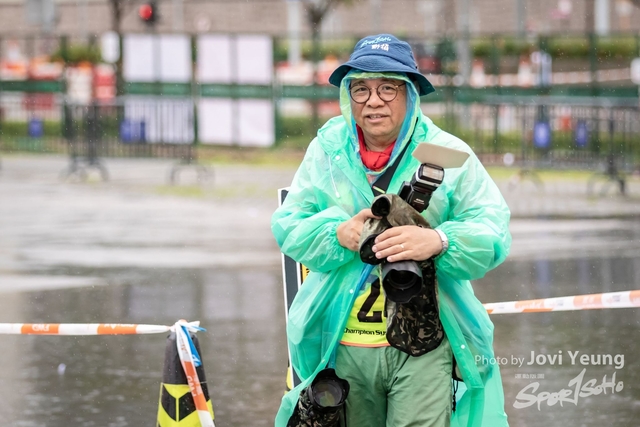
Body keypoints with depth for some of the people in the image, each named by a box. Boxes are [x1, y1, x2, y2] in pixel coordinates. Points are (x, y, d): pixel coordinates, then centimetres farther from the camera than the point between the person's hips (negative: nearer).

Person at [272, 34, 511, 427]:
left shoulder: (449, 154, 0)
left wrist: (438, 242, -29)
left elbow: (493, 233, -8)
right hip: (344, 345, 3)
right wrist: (338, 235, -18)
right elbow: (288, 226, 4)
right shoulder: (327, 150, 8)